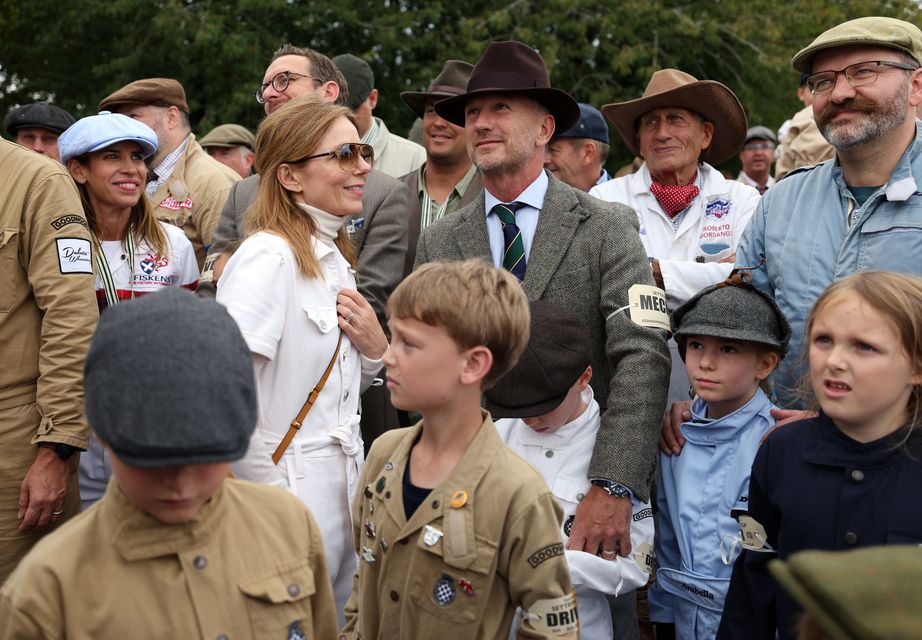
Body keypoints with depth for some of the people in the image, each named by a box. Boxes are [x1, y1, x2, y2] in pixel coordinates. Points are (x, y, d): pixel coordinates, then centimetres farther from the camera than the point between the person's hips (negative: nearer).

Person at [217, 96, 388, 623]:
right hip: (286, 497, -8)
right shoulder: (268, 257, -17)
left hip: (343, 489, 9)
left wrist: (375, 348, -1)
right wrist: (267, 495, -20)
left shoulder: (334, 258, 10)